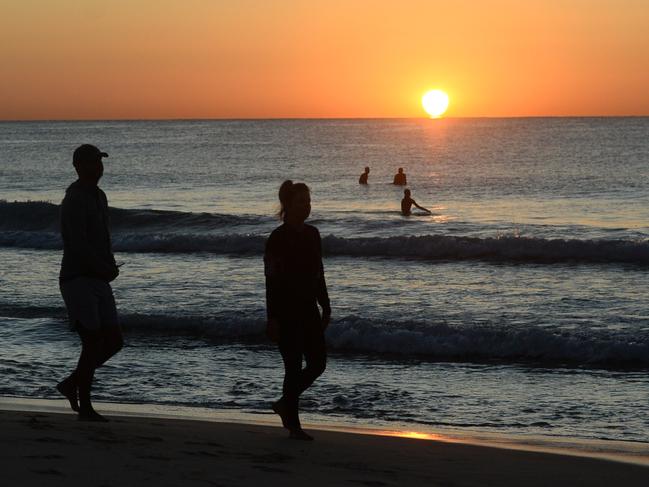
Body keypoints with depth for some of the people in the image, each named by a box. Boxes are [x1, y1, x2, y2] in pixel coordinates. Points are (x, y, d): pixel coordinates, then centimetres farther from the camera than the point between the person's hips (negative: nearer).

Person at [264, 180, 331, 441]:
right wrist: (272, 318, -17)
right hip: (286, 311, -7)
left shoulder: (312, 234, 9)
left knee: (318, 363, 6)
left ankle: (285, 403, 27)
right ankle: (293, 426, 7)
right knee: (294, 366, -3)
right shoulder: (278, 238, -12)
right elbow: (272, 280, -14)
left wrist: (326, 307, 15)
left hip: (308, 309, 7)